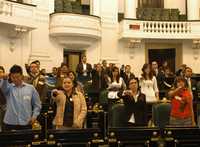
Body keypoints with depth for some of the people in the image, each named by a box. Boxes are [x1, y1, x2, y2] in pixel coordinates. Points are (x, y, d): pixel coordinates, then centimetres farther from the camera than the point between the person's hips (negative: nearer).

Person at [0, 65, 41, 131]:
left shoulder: (31, 88, 5)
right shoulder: (9, 88, 3)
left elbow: (37, 105, 11)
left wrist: (34, 116, -3)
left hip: (26, 124, 0)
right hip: (10, 123, 0)